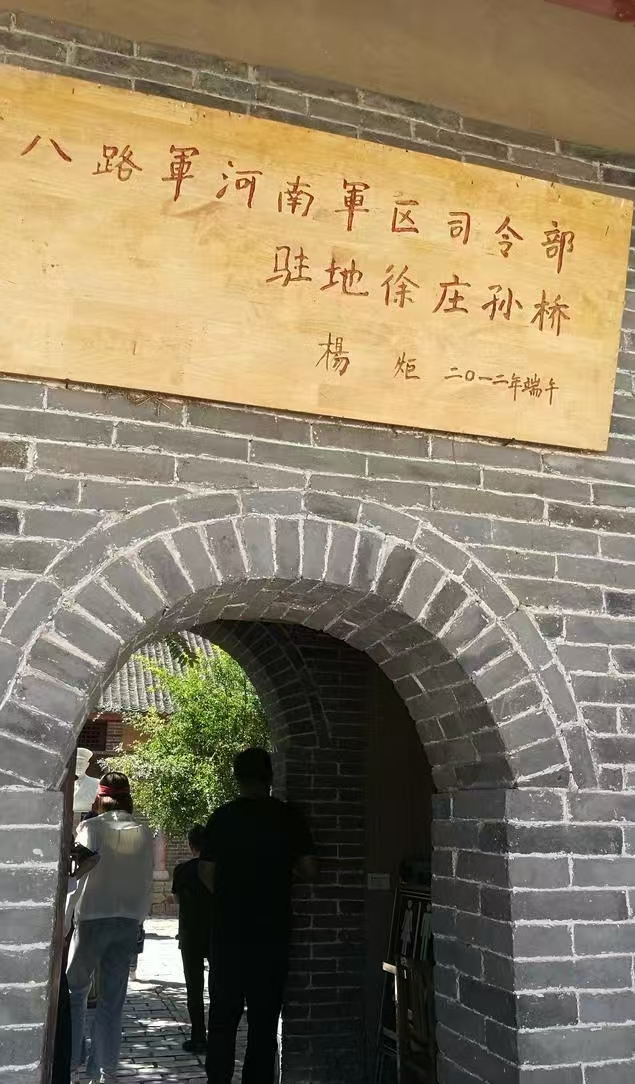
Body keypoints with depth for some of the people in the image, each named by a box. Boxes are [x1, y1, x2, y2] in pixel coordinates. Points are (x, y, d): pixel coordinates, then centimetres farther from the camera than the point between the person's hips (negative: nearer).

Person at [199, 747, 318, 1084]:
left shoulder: (222, 817, -2)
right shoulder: (288, 816, -4)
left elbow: (206, 873, -1)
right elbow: (310, 870, -4)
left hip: (228, 928, 1)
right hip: (272, 930, -1)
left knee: (224, 1014, 11)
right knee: (264, 1016, 6)